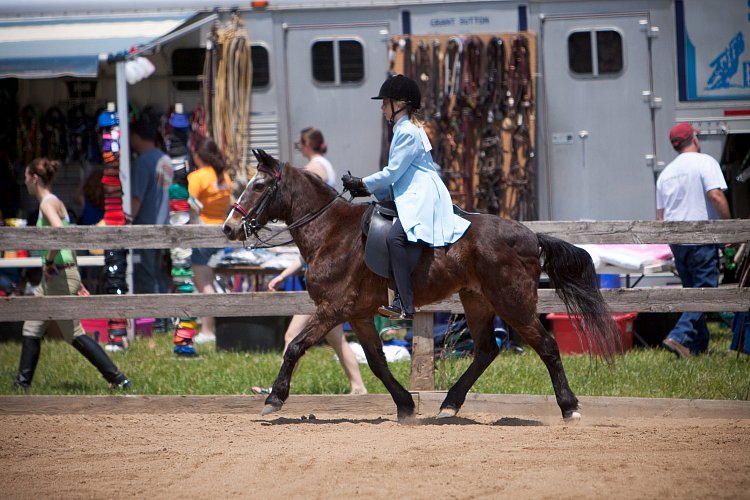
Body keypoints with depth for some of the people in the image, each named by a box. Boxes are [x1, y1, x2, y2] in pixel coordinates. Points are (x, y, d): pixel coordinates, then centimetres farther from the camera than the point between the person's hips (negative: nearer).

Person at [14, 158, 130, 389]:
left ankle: (118, 379, -3)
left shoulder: (48, 203, -14)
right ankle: (23, 382, 17)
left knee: (74, 334, -4)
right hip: (53, 277, 10)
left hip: (59, 276, -10)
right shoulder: (54, 202, 15)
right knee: (31, 329, 13)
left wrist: (49, 260, -21)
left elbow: (60, 233, -33)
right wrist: (76, 281, 22)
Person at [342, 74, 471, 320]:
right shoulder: (406, 129, 21)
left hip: (422, 198, -12)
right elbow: (397, 174, 25)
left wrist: (362, 184, -4)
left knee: (395, 237, -29)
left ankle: (405, 306, -37)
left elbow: (392, 172, -14)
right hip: (413, 196, 12)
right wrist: (370, 190, 16)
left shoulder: (408, 132, -12)